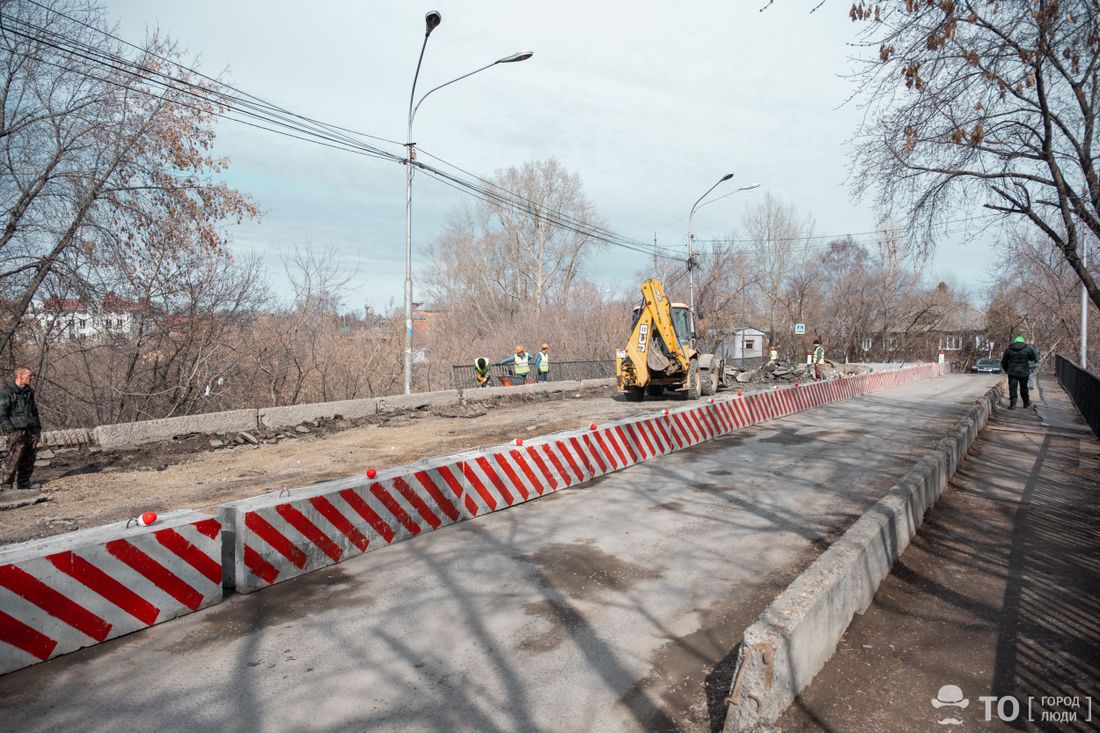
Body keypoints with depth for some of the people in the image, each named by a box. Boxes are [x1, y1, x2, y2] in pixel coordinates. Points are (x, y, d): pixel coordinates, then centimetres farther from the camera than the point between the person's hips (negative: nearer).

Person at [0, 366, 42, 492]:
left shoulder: (29, 391, 16)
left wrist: (38, 427, 18)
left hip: (32, 431, 7)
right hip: (17, 431, -7)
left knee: (29, 459, 8)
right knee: (13, 458, -9)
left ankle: (24, 483, 17)